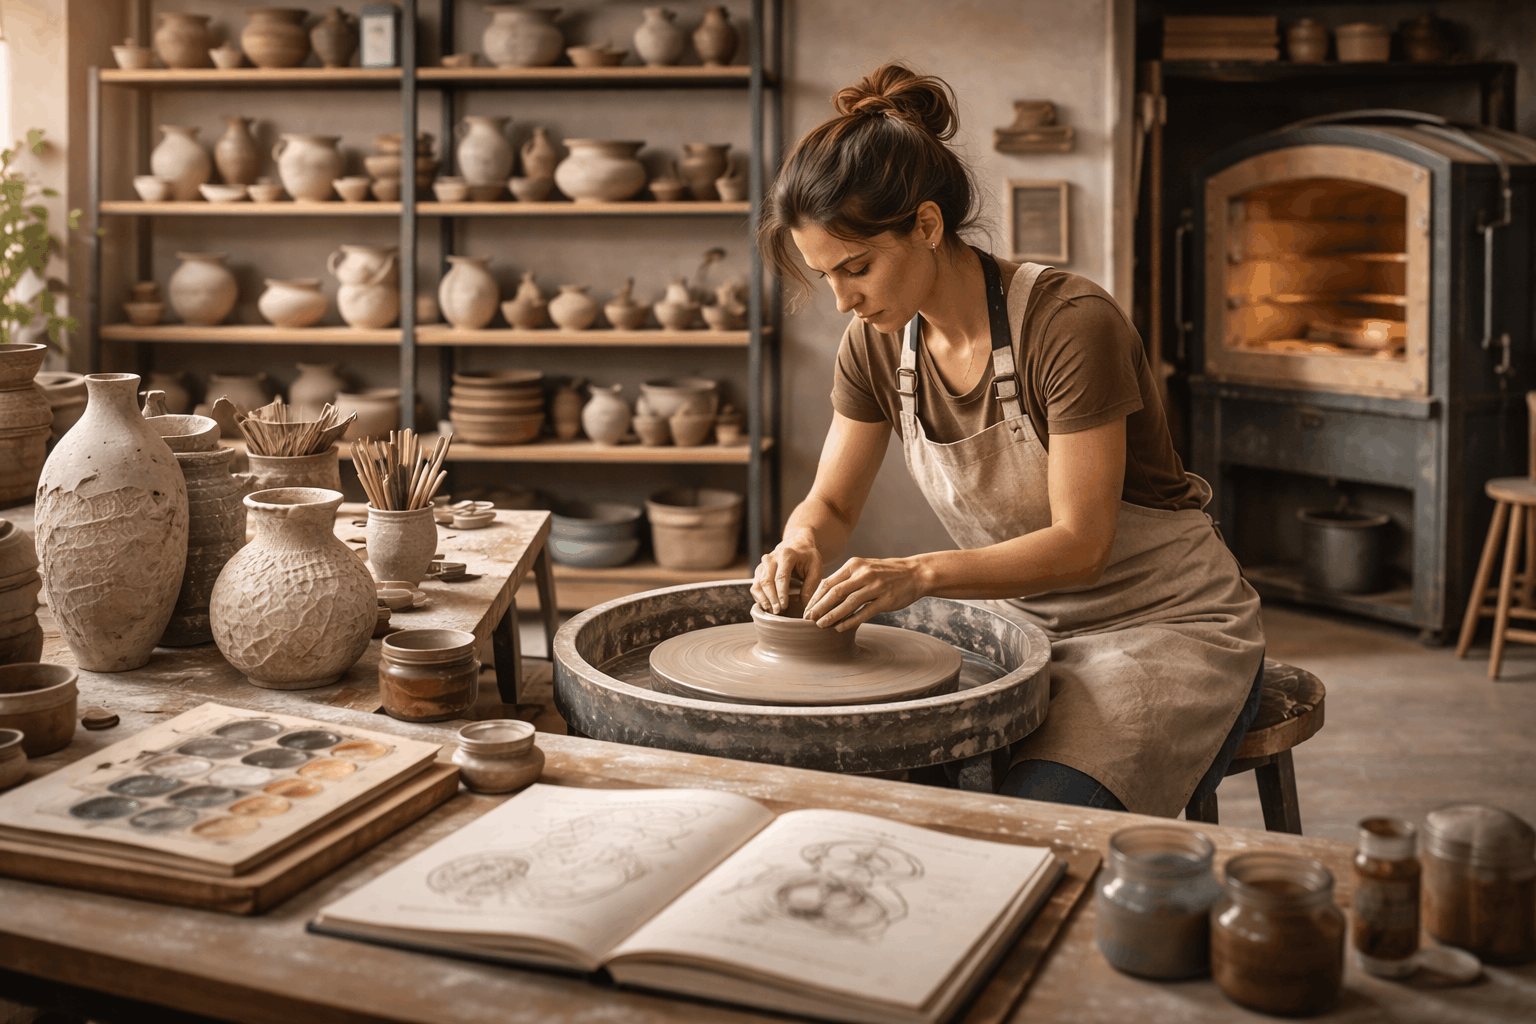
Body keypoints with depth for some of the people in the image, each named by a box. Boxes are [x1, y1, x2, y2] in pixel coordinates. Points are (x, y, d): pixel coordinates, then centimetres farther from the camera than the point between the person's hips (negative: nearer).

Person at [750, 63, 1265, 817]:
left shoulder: (1071, 324, -24)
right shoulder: (878, 344, -4)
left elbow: (1079, 543, -23)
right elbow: (831, 503, 5)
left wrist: (919, 574, -36)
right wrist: (801, 546, -18)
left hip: (1165, 626, -6)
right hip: (1020, 622, 6)